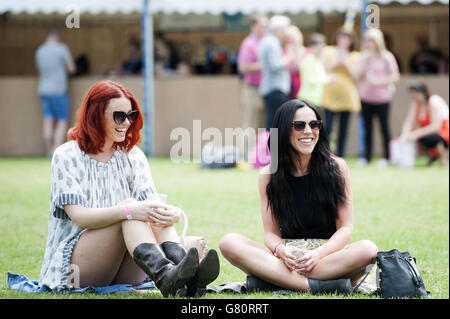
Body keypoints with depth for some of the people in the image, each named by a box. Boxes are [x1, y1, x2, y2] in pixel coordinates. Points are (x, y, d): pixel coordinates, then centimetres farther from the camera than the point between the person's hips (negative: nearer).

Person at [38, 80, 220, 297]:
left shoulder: (133, 156, 12)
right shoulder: (67, 157, -3)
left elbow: (151, 202, -3)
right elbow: (79, 216, -17)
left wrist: (172, 213, -28)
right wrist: (128, 211, -33)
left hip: (125, 271, 5)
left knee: (157, 213, -22)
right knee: (130, 205, -28)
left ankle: (188, 277, -49)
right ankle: (166, 278, -55)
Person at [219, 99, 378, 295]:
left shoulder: (336, 167, 2)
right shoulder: (269, 175, 4)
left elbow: (345, 228, 0)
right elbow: (271, 233, 4)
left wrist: (318, 254, -20)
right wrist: (281, 251, -21)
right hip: (287, 259, 1)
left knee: (368, 250, -33)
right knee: (229, 243, -24)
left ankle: (272, 279, -31)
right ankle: (315, 285, -35)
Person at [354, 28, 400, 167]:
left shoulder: (387, 57, -3)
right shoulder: (362, 57, 7)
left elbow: (395, 77, -4)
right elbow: (356, 76, 0)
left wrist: (379, 81, -16)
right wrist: (363, 61, -10)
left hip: (382, 98, -3)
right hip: (366, 98, 3)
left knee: (384, 127, 2)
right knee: (367, 128, 7)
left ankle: (386, 156, 10)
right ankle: (367, 156, 14)